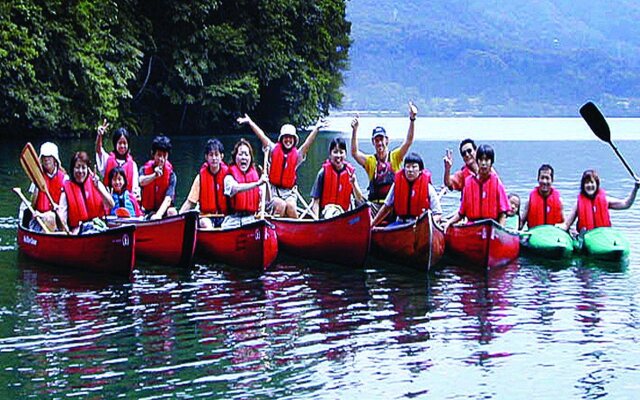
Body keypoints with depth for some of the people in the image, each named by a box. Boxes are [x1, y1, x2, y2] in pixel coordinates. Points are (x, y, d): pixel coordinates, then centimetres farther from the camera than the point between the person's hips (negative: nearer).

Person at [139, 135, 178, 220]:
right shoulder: (145, 169, -3)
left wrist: (158, 215, -36)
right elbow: (142, 182, -27)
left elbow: (168, 199, -19)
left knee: (172, 212, -32)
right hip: (148, 211, 0)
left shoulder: (171, 174, -7)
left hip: (164, 209, 0)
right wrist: (154, 176, -49)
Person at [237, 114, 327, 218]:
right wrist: (249, 122, -1)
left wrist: (316, 128, -13)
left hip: (290, 192, 1)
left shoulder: (297, 155, 10)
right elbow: (261, 135, 3)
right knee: (281, 205, -30)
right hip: (274, 191, -1)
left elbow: (308, 143, 0)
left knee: (291, 205, -29)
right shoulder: (274, 150, 7)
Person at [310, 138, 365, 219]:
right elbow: (316, 201, -2)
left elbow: (360, 200, 1)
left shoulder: (350, 172, 5)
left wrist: (353, 183, -15)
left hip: (344, 212, 4)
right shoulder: (324, 171, -2)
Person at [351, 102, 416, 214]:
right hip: (376, 204, 0)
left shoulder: (395, 156, 8)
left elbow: (408, 141, -3)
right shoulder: (370, 160, 8)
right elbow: (354, 153, -8)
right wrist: (354, 130, -18)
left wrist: (412, 120, -16)